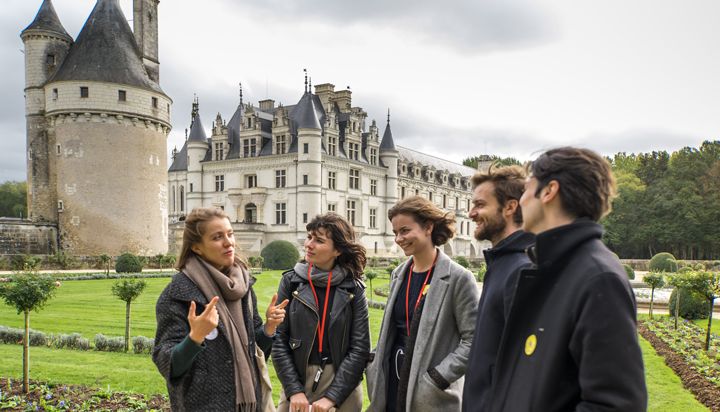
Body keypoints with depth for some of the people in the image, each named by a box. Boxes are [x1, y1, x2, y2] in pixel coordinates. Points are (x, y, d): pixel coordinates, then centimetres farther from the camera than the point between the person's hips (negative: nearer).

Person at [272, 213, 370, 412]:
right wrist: (294, 390, -11)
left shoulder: (353, 289, -4)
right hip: (297, 379, 1)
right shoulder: (291, 281, -3)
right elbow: (278, 339, -4)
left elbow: (360, 348, -6)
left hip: (341, 382, 0)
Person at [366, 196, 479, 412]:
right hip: (393, 384, 5)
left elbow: (474, 340, -13)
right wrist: (376, 369, 7)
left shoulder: (458, 278, -12)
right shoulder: (399, 274, 7)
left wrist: (437, 378, -17)